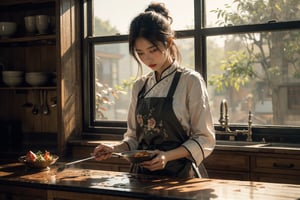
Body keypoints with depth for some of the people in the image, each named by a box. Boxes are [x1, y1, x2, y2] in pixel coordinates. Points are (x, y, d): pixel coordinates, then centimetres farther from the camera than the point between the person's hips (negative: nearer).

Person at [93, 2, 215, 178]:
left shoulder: (190, 81, -7)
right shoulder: (140, 85, 8)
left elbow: (204, 140, -8)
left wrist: (168, 156, -21)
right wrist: (115, 149, -4)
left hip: (178, 174, -3)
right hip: (142, 173, 4)